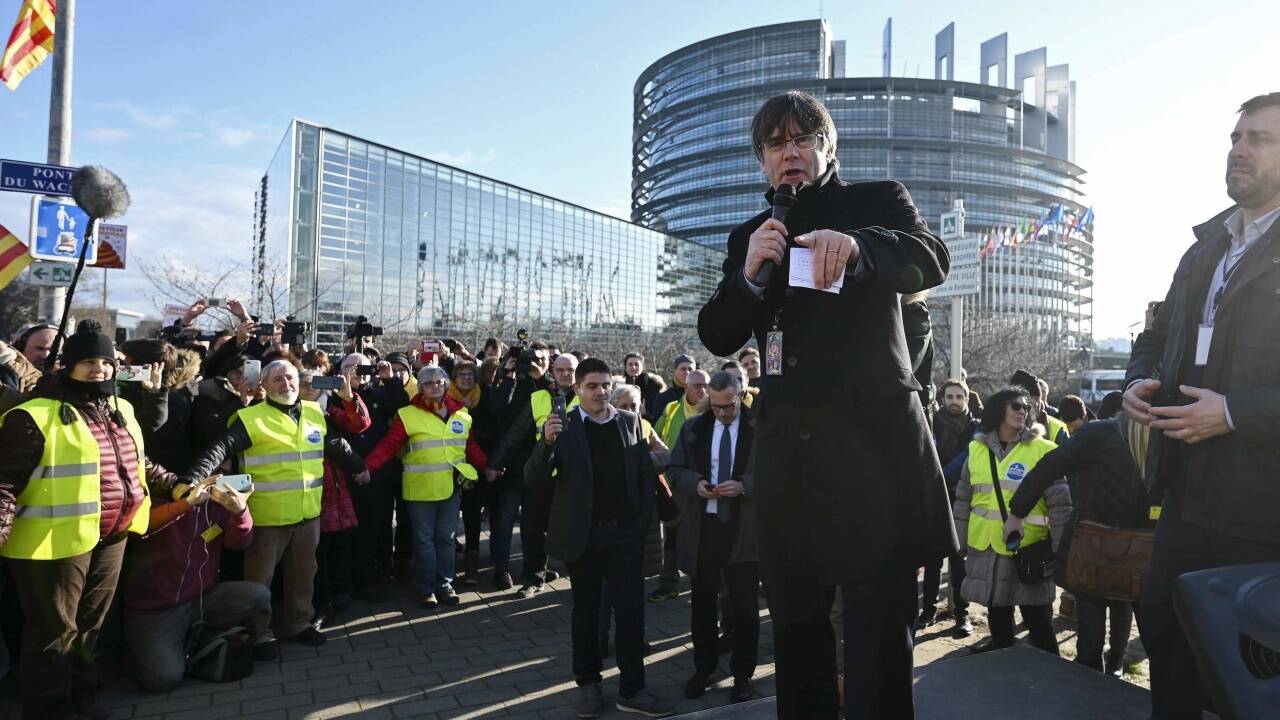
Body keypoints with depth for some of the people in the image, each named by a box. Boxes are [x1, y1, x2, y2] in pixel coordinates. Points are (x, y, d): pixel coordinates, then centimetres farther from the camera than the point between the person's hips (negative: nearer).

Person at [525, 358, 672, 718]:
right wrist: (547, 441, -29)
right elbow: (536, 478, -11)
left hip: (625, 531, 2)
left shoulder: (630, 421, 3)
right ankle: (588, 684, 27)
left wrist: (643, 520, -2)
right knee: (586, 610, 12)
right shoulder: (563, 427, -5)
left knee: (631, 609, 4)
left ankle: (631, 690, 15)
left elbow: (647, 473, 6)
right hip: (583, 534, -2)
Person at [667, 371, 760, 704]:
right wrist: (696, 483, -12)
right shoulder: (693, 428, 6)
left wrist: (743, 485, -23)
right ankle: (704, 667, 32)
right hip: (702, 526, 3)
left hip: (744, 528, -3)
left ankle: (742, 674, 24)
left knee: (744, 606, 8)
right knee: (702, 603, 15)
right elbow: (674, 470, 7)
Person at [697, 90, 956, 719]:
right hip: (788, 450, 4)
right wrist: (747, 275, -12)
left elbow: (930, 260, -13)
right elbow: (718, 337, 8)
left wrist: (856, 246, -34)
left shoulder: (878, 202, 7)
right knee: (795, 623, 13)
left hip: (874, 440, -4)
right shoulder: (750, 237, 16)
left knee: (879, 629, -4)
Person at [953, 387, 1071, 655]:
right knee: (997, 620, 17)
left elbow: (1060, 503, -5)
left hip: (1029, 550, -3)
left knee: (1039, 624, 6)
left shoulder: (1042, 450, -6)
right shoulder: (977, 449, 4)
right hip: (986, 549, 4)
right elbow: (963, 500, 11)